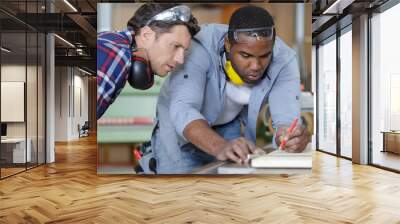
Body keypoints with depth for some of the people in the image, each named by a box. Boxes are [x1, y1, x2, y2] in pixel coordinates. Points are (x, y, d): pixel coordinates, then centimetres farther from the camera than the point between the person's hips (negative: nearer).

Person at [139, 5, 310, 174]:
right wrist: (219, 146, -62)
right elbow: (182, 110, -44)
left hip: (232, 122, 4)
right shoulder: (199, 47, -34)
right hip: (179, 119, -3)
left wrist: (289, 136, -53)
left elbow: (286, 119, -30)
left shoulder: (284, 59, -25)